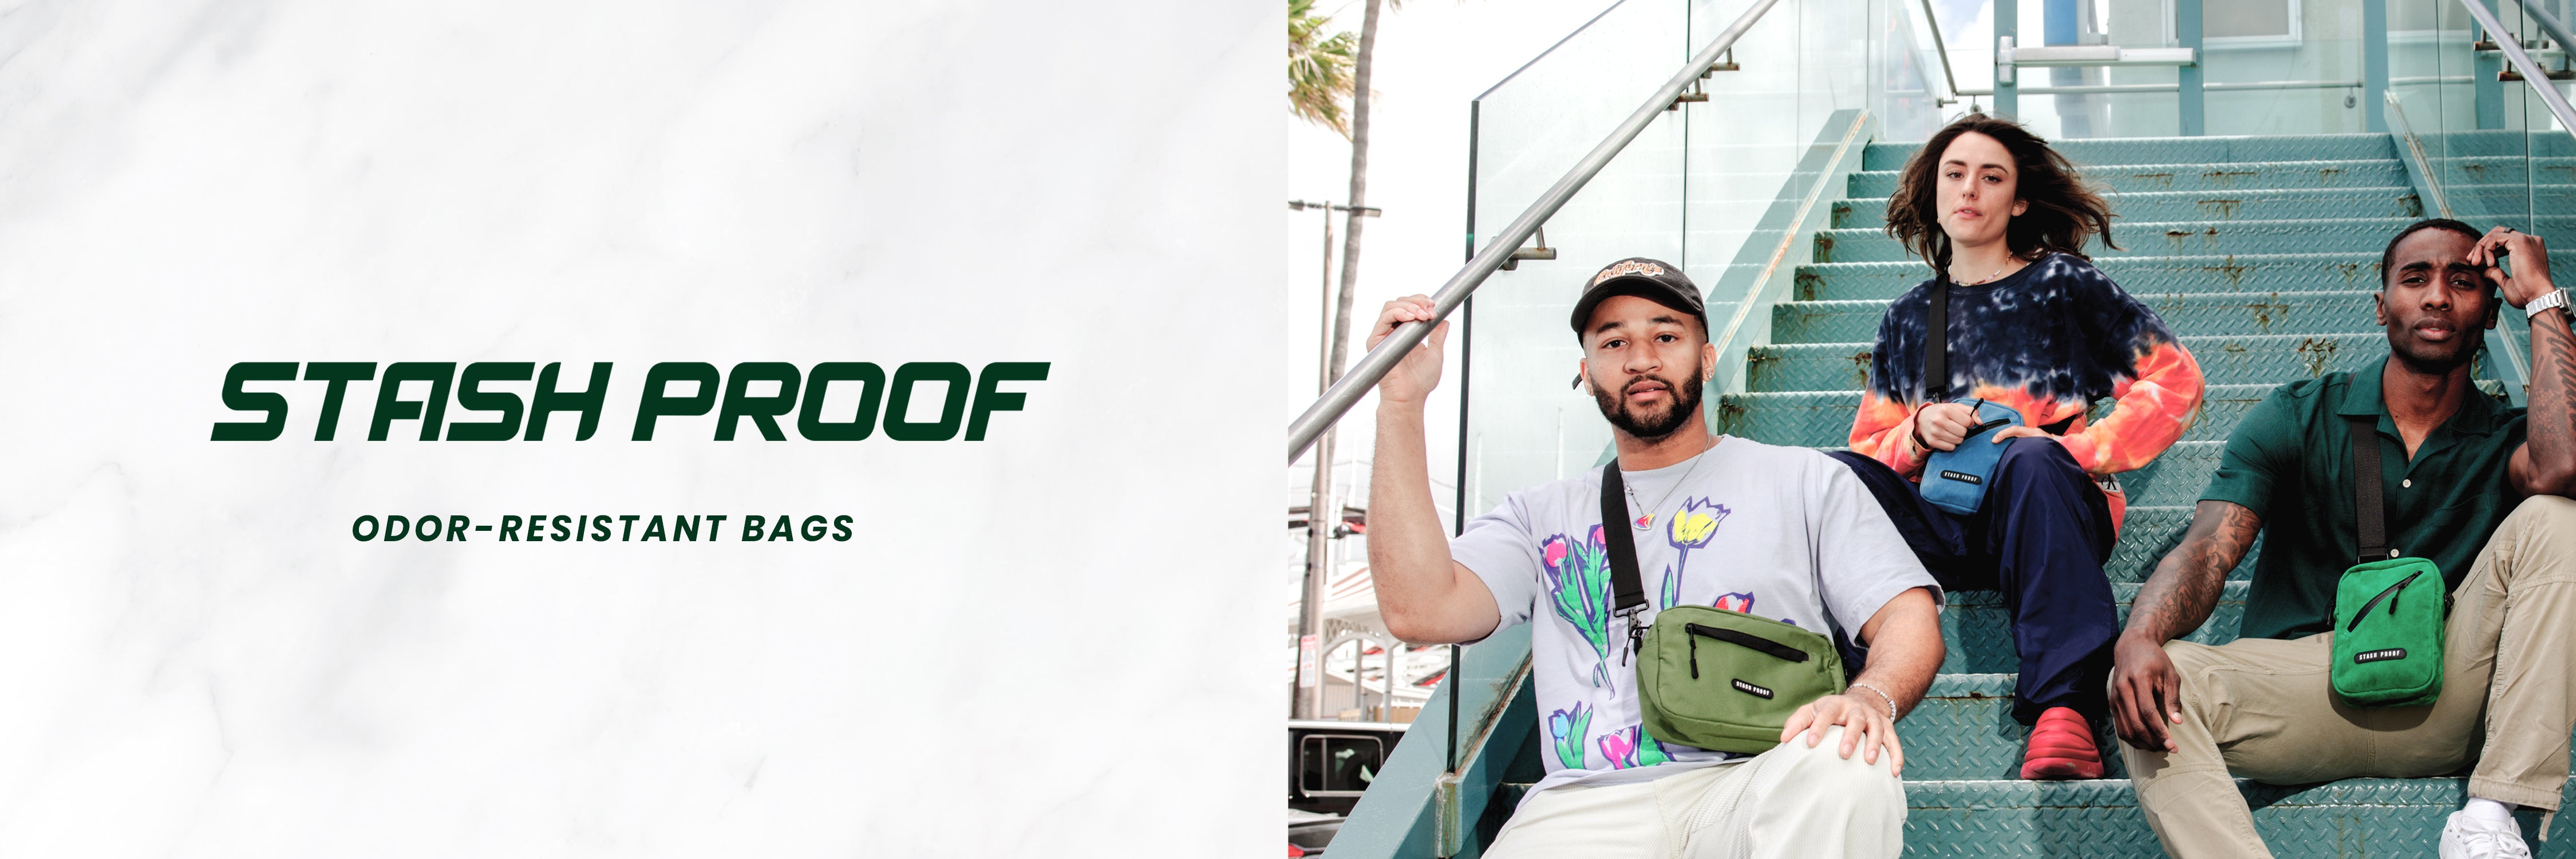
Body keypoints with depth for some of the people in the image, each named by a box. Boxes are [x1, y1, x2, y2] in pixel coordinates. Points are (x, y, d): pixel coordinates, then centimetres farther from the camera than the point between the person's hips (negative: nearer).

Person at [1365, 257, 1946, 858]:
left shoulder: (1805, 481, 19)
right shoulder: (1544, 514, 23)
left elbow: (1910, 615, 9)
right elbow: (1420, 610, 6)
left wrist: (1872, 697, -16)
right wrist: (1400, 405, 4)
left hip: (1756, 790, 0)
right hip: (1584, 806, 0)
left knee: (1846, 767, -36)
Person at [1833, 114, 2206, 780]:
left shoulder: (2060, 283, 12)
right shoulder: (1909, 316, 22)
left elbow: (2176, 381, 6)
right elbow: (1870, 443, 20)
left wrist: (2076, 448, -5)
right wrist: (1919, 432, -3)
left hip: (2046, 511, -3)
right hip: (1941, 530, 3)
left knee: (2032, 460, -39)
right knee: (1834, 474, -25)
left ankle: (2064, 707, -54)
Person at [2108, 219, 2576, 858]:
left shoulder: (2507, 439, 9)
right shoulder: (2298, 418, 8)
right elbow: (2207, 550, -6)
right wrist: (2140, 639, -30)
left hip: (2441, 709, 1)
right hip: (2303, 689, -1)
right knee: (2148, 686, -28)